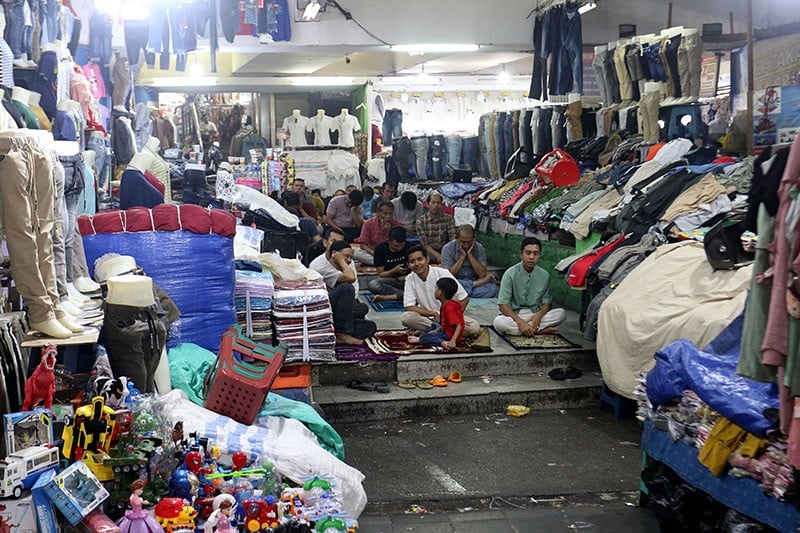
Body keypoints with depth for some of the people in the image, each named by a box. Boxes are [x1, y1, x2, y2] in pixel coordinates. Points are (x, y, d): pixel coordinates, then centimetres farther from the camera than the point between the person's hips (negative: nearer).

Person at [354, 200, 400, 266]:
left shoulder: (396, 224, -7)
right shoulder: (369, 224, -9)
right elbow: (362, 244, -12)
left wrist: (388, 233, -23)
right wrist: (374, 253, -30)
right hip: (371, 252, 0)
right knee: (358, 253, -31)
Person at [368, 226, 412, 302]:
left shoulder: (409, 247, -6)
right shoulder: (380, 249, -9)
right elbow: (381, 274, -8)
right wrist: (395, 270, -25)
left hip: (406, 279, 1)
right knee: (373, 284, -34)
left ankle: (387, 297, -34)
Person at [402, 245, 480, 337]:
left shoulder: (443, 273, -13)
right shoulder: (410, 279, -8)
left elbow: (464, 298, -9)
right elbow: (409, 307, -13)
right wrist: (434, 314, -19)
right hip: (427, 317, 0)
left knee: (474, 327, -27)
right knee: (406, 317, -32)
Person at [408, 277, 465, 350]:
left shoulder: (449, 308, -26)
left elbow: (459, 326, -31)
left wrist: (453, 341, -40)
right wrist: (436, 330, 10)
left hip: (449, 336, -10)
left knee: (423, 338, -14)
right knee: (434, 325, 31)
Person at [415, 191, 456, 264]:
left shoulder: (448, 219, 0)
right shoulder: (421, 221, -5)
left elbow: (453, 238, -9)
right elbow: (424, 244, -9)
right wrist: (436, 255, -26)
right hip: (429, 251, -2)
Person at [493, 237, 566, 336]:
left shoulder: (544, 275, -1)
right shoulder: (510, 274, -11)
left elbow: (547, 303, 3)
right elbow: (503, 305, -14)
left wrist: (539, 315, -20)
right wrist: (520, 322, -28)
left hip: (535, 315, 2)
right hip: (514, 315, -2)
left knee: (561, 313, -21)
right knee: (498, 322, -36)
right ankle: (541, 330, -26)